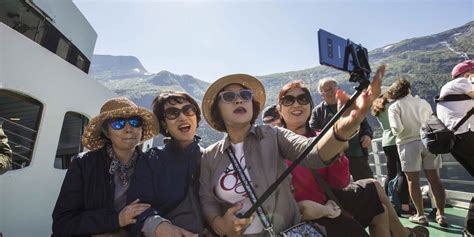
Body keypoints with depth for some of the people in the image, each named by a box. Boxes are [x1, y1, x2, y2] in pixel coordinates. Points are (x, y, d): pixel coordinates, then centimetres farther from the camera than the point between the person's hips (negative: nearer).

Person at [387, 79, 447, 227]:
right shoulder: (423, 102, 10)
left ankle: (420, 215, 12)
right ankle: (441, 215, 14)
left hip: (408, 143, -4)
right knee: (434, 178, 9)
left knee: (413, 180, 5)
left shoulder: (394, 107, -3)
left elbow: (397, 128, -14)